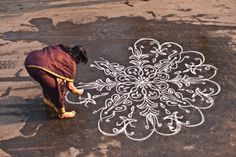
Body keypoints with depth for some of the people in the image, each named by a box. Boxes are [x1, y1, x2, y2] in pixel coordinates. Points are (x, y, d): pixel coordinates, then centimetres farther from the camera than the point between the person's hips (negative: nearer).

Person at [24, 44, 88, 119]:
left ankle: (48, 100, 54)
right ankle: (62, 113, 21)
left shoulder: (60, 48, 24)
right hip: (38, 67, -8)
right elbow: (69, 86, 14)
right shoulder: (71, 63, 8)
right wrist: (78, 91, 34)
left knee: (48, 81, 33)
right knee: (58, 88, 7)